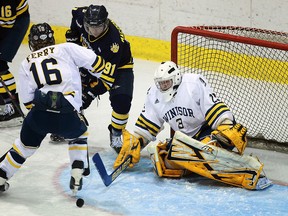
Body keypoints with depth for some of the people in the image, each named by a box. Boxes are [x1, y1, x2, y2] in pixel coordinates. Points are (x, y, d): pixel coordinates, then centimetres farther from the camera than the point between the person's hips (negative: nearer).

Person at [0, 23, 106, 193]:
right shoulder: (66, 49, 11)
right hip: (67, 116, -2)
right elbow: (97, 63, 8)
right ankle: (77, 176, 19)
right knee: (79, 134, 31)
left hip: (38, 115, 2)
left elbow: (27, 101, 14)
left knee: (26, 145, 28)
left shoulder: (26, 64, 19)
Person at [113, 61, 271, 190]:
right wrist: (133, 144, 0)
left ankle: (252, 172, -44)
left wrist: (228, 131, -33)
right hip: (187, 138, 7)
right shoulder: (154, 95, 2)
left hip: (211, 129, -6)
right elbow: (146, 126, 11)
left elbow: (218, 112, -21)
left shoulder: (195, 83, -18)